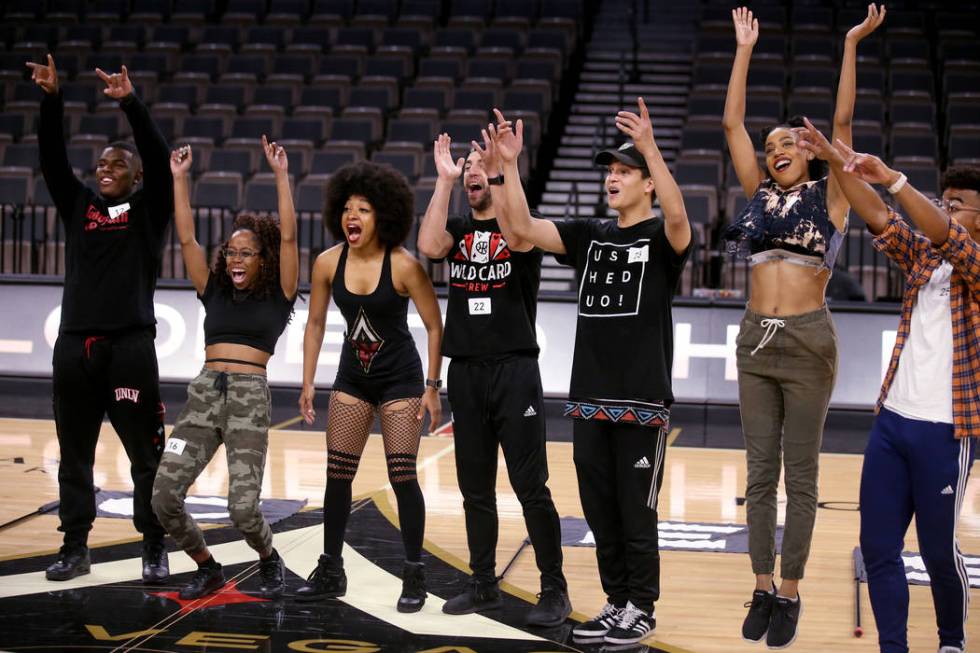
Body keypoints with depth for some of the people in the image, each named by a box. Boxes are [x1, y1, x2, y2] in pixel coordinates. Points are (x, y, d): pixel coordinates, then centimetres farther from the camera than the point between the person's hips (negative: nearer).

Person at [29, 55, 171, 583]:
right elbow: (52, 158, 4)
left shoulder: (149, 210, 5)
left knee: (146, 456, 0)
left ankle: (154, 550, 7)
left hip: (130, 345, -4)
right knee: (74, 455, 9)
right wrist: (52, 100, -8)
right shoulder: (78, 205, 14)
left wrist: (130, 104, -20)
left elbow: (158, 156, -9)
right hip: (74, 345, 4)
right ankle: (74, 548, 18)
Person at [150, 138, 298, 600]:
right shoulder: (214, 292, 16)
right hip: (204, 394, 4)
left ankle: (269, 561, 19)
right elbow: (186, 238, 11)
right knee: (164, 496, -9)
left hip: (250, 397, -4)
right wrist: (179, 179, 8)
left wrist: (281, 175, -5)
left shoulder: (277, 296, 7)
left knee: (243, 508, -15)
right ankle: (207, 569, 16)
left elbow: (287, 237, -3)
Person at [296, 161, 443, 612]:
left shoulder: (404, 265, -19)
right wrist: (308, 384, 2)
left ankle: (414, 576, 6)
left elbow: (434, 326, -11)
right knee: (337, 475, 4)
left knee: (402, 476, -7)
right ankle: (331, 571, 16)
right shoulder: (328, 263, -8)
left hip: (399, 380, -4)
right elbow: (315, 324, 5)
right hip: (352, 380, 4)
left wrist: (432, 387, -12)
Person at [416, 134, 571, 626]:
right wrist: (444, 179, -9)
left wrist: (500, 170, -22)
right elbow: (428, 245, -11)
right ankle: (484, 585, 20)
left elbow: (516, 238, -23)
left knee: (530, 487, -5)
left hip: (513, 368, -4)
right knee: (475, 488, 10)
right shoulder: (457, 228, 11)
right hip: (465, 370, 4)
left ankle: (554, 590, 2)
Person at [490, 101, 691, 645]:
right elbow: (522, 227, 1)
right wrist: (510, 165, -10)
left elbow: (678, 216, -28)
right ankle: (617, 602, 24)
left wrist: (650, 148, -38)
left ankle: (641, 609, 15)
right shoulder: (589, 236, 11)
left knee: (636, 514, 2)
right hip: (589, 398, 6)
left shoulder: (661, 238, -4)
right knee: (600, 513, 12)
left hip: (643, 402, -5)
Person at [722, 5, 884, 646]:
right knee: (760, 473, 7)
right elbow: (732, 123, 8)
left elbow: (842, 121, -8)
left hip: (807, 342, -4)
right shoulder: (762, 194, 11)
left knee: (800, 475, 3)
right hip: (756, 340, 4)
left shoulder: (829, 195, 2)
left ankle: (790, 594, 10)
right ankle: (763, 588, 16)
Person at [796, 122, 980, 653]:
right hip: (891, 421, 6)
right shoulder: (922, 258, 11)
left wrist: (892, 178, -33)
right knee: (877, 546, 4)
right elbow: (878, 218, -1)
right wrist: (839, 166, -14)